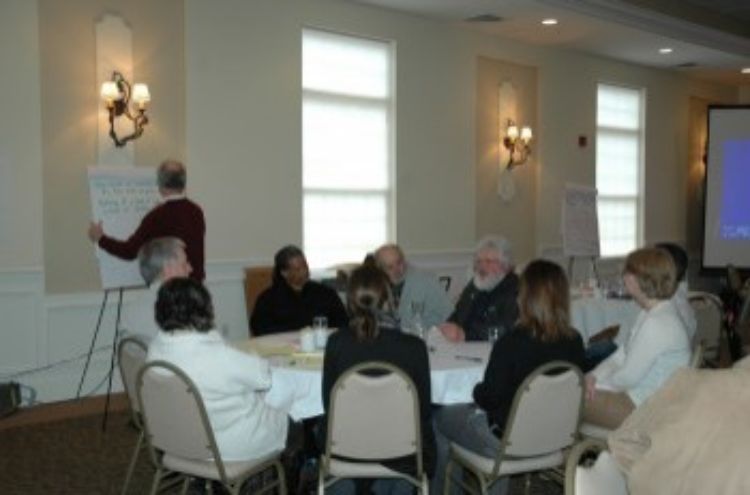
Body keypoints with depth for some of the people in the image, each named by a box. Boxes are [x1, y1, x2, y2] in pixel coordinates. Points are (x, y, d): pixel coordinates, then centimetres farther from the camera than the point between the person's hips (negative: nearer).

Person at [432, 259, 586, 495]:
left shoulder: (512, 343, -27)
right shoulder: (574, 342, -11)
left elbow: (489, 398, -19)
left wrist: (477, 390, 4)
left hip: (508, 442, -6)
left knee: (437, 418, 18)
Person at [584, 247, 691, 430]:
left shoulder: (659, 323, -25)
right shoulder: (649, 313, 8)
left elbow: (629, 377, -21)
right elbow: (621, 354, 10)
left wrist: (596, 385, -6)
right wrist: (594, 376, -5)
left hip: (642, 406, -10)